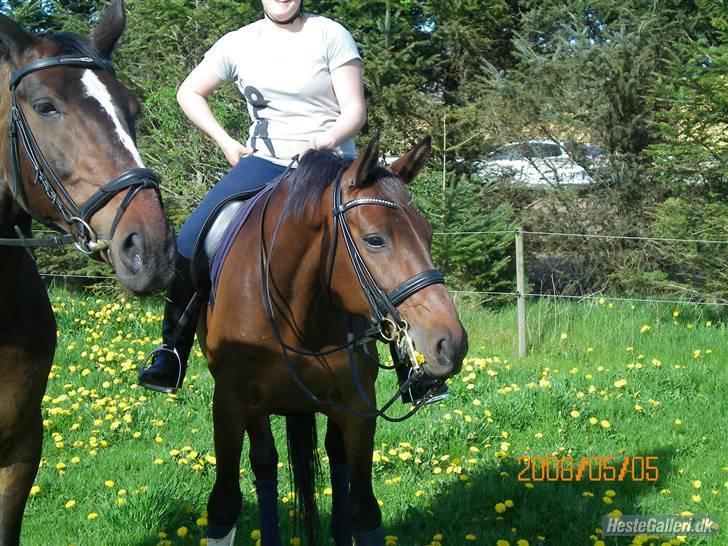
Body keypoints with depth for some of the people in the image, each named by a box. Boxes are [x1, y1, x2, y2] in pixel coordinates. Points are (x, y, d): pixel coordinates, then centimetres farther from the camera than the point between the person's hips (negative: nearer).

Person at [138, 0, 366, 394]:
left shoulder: (331, 35, -2)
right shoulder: (239, 43, 6)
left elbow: (355, 110, -6)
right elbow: (189, 92, 19)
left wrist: (326, 140, -27)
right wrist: (226, 143, 8)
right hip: (265, 163, 3)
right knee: (189, 246, -12)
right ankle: (172, 356, 2)